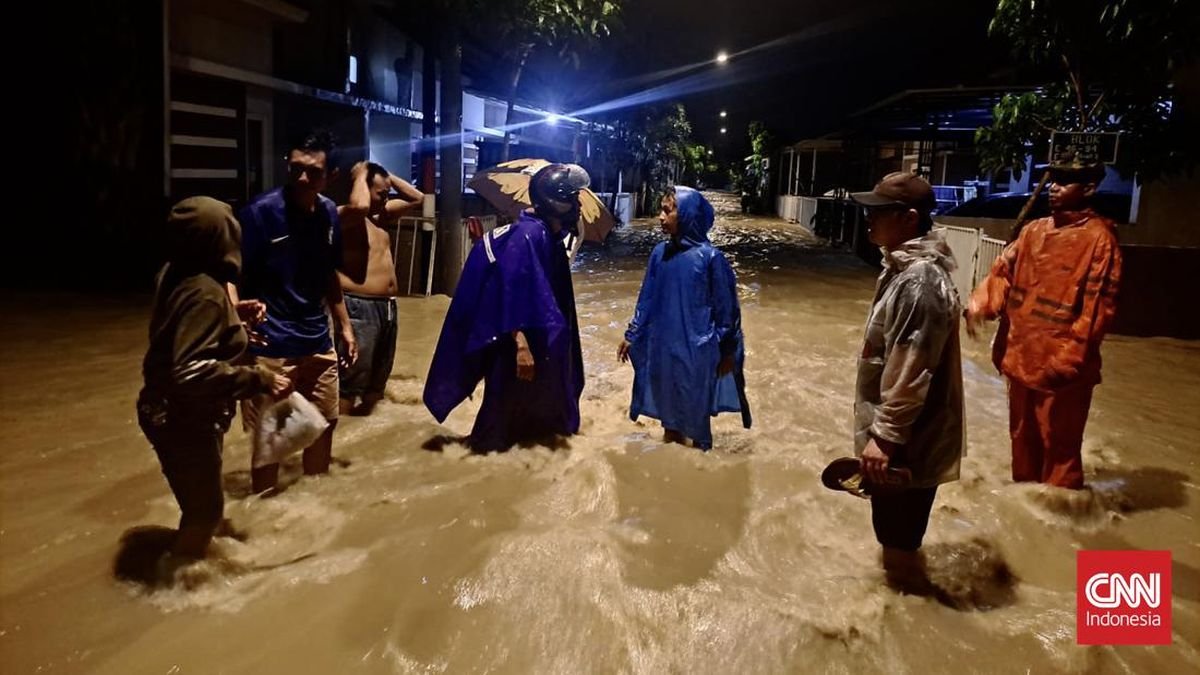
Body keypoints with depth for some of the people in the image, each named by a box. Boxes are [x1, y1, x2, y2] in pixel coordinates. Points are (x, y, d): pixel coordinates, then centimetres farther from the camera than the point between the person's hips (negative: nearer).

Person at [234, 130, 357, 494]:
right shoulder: (260, 211, -15)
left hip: (318, 343, 7)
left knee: (324, 424, 20)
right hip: (271, 347, -6)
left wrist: (344, 326, 16)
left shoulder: (328, 212, 4)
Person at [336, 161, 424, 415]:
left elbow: (417, 198, 23)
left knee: (377, 381, 17)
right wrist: (360, 176, -13)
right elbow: (359, 205, -32)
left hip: (387, 307, 9)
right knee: (350, 382, -8)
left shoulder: (380, 216, 16)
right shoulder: (343, 216, -8)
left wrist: (387, 175, 12)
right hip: (359, 307, -9)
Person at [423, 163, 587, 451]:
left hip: (539, 337, 10)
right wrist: (521, 344, -30)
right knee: (506, 403, 1)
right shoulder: (528, 234, -20)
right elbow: (513, 292, -26)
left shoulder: (549, 236, 10)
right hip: (515, 339, -10)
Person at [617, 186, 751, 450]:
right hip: (662, 345, 5)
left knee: (695, 405, 11)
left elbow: (725, 307, -9)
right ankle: (671, 435, 40)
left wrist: (726, 351, -5)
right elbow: (646, 299, 8)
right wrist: (632, 335, 10)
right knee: (666, 398, 19)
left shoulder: (710, 257, -15)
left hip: (695, 348, -4)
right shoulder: (660, 253, -1)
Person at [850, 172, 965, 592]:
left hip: (907, 442, -10)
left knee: (899, 532, 8)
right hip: (899, 434, 10)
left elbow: (910, 373, -28)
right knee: (894, 528, 26)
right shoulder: (905, 267, 7)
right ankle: (900, 578, 45)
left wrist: (884, 436, -23)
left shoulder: (920, 280, -26)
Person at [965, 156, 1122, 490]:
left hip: (1061, 367, -7)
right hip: (1021, 357, 7)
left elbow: (1097, 306, -16)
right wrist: (979, 305, -12)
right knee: (1022, 436, 22)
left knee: (1059, 445, 7)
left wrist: (1067, 360, -21)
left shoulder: (1099, 238, -12)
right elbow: (1003, 271, 8)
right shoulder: (1034, 230, 8)